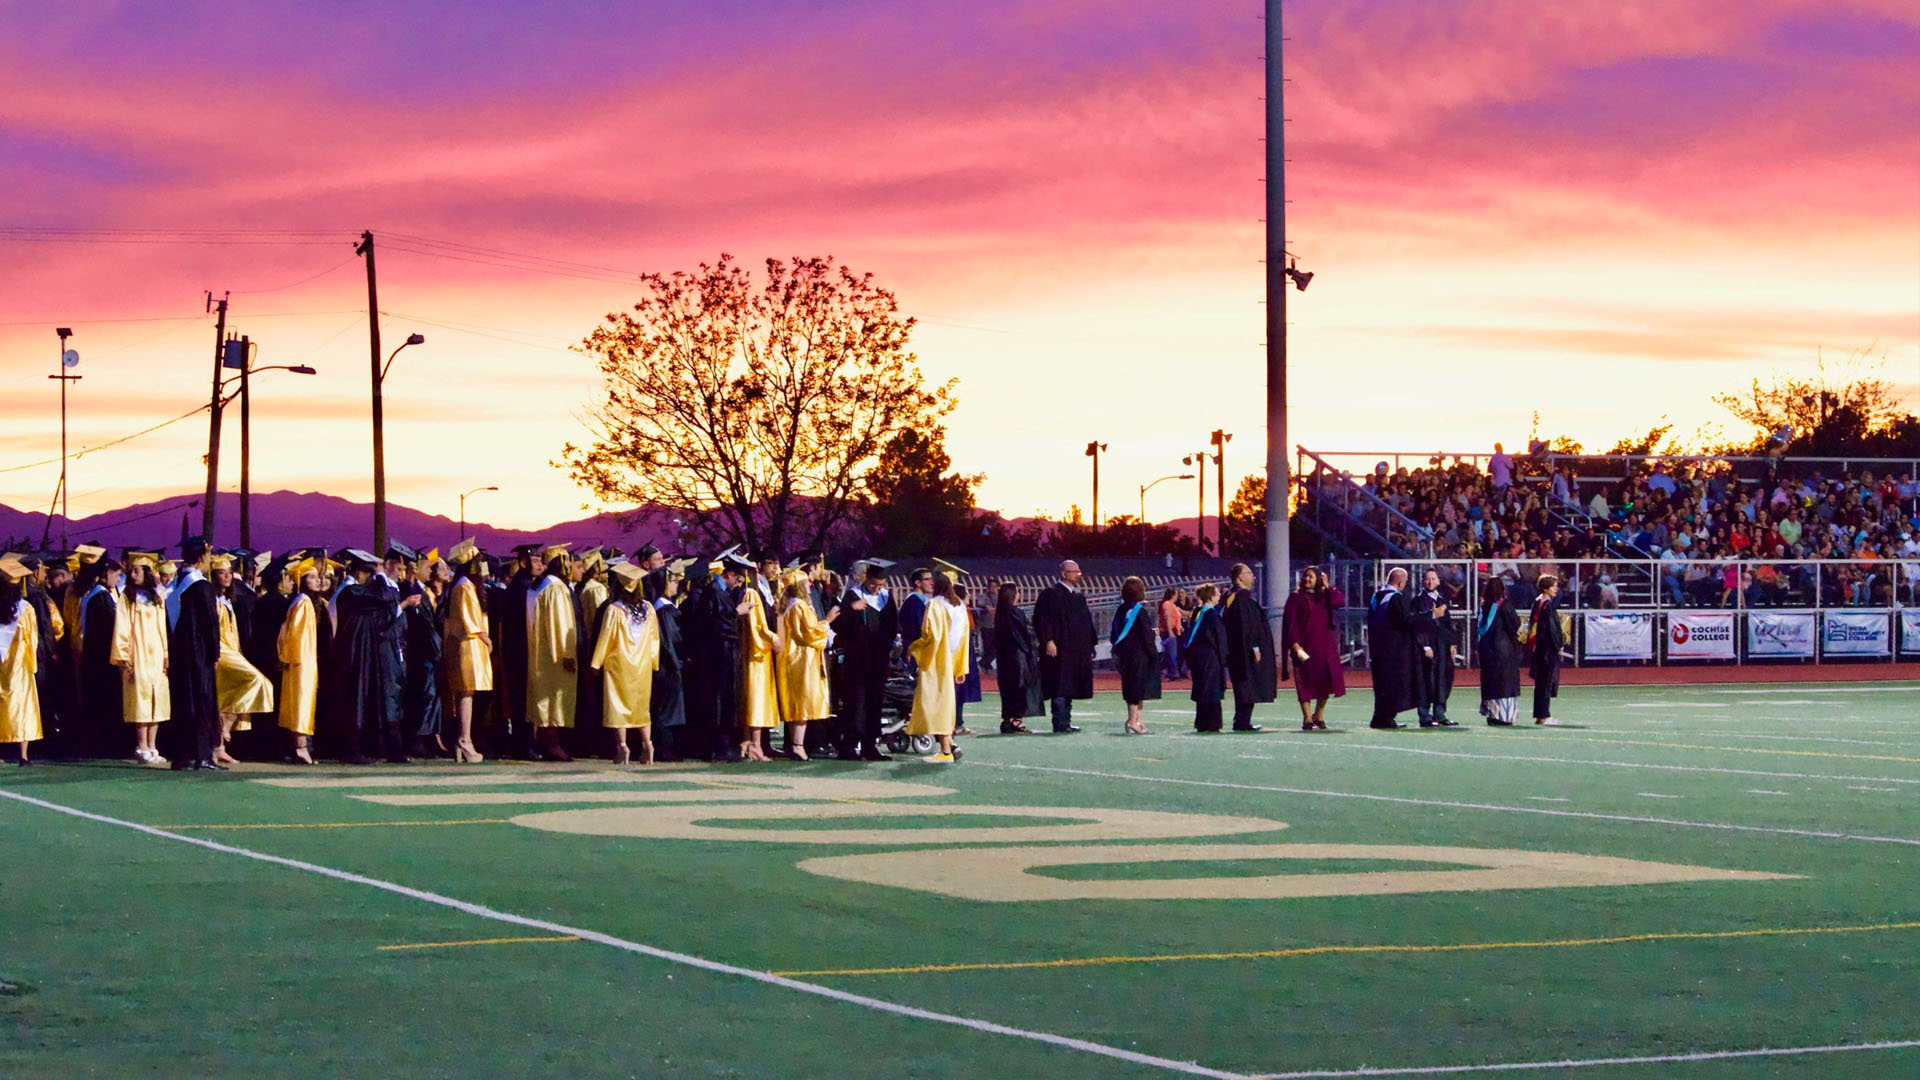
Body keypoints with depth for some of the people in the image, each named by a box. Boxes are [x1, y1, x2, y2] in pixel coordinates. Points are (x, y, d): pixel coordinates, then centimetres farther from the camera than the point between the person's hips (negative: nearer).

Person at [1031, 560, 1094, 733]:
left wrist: (1089, 646, 18)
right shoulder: (1051, 594, -7)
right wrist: (1048, 641, -22)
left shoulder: (1079, 595, 17)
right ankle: (1060, 724, -9)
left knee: (1069, 687, 10)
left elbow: (1086, 620, 23)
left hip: (1077, 651, 8)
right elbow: (1042, 619, -13)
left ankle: (1066, 722, 14)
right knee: (1060, 687, -9)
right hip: (1059, 648, -8)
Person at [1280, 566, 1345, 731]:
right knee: (1307, 682, -5)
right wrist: (1295, 643, -17)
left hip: (1324, 646, 4)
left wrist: (1328, 587, -1)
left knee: (1325, 681, 4)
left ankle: (1318, 716, 19)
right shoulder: (1296, 597, 1)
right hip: (1304, 646, -4)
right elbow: (1290, 621, -7)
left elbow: (1340, 601, -4)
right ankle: (1307, 719, -3)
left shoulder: (1324, 596, 13)